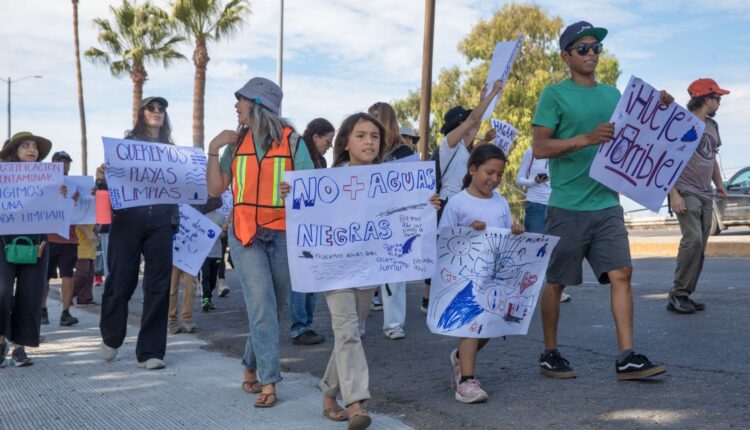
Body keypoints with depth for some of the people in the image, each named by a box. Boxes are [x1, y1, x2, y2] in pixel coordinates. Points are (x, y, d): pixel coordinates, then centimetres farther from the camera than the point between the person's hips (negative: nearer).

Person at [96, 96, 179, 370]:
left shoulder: (170, 149, 15)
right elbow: (112, 182, 1)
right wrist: (101, 178, -20)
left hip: (161, 222, 2)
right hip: (127, 221, -2)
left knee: (158, 286, -1)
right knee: (121, 283, 2)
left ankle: (149, 352, 6)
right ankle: (110, 338, 29)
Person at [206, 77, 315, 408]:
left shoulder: (292, 141, -1)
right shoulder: (236, 142, 9)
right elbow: (216, 189, 7)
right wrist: (213, 150, 0)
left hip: (283, 234, -1)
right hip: (245, 233, 1)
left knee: (272, 307, 8)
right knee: (262, 304, -11)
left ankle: (251, 367, 28)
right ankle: (268, 382, -8)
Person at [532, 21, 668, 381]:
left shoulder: (612, 95, 15)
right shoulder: (555, 95, -3)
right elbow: (539, 148, -11)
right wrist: (586, 139, -23)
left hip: (607, 204, 5)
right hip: (568, 207, -5)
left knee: (621, 274, -3)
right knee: (556, 281, 4)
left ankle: (627, 358, 0)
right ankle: (550, 355, 18)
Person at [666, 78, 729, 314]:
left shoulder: (712, 125, 17)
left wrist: (719, 184, 12)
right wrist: (673, 193, -19)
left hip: (706, 196, 8)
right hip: (686, 193, -8)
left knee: (699, 247, 4)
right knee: (692, 239, -20)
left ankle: (685, 295, 8)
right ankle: (677, 294, -11)